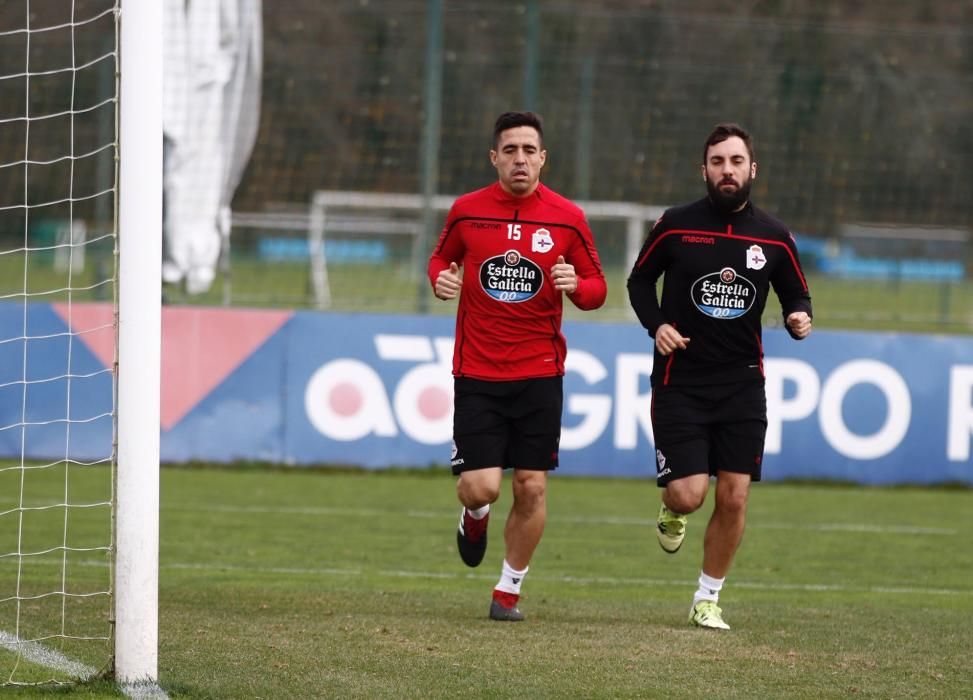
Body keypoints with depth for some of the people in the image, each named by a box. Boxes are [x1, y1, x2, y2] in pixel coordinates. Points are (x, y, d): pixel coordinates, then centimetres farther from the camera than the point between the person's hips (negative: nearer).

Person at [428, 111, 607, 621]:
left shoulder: (567, 219, -2)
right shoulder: (466, 211, -1)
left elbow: (597, 288, 6)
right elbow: (441, 258, 17)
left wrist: (577, 286, -17)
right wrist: (440, 277, -6)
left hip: (539, 373, 0)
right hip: (477, 372, 0)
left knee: (532, 487, -1)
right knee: (481, 486, -9)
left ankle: (509, 590, 17)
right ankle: (475, 518, 30)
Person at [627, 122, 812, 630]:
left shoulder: (774, 238, 1)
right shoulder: (675, 227, -4)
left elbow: (795, 297, 13)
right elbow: (640, 280, 10)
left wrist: (799, 319, -10)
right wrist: (656, 324, -7)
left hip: (742, 384, 2)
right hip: (680, 382, -2)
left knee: (734, 498, -2)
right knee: (688, 494, -11)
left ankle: (707, 600, 15)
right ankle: (672, 510, 28)